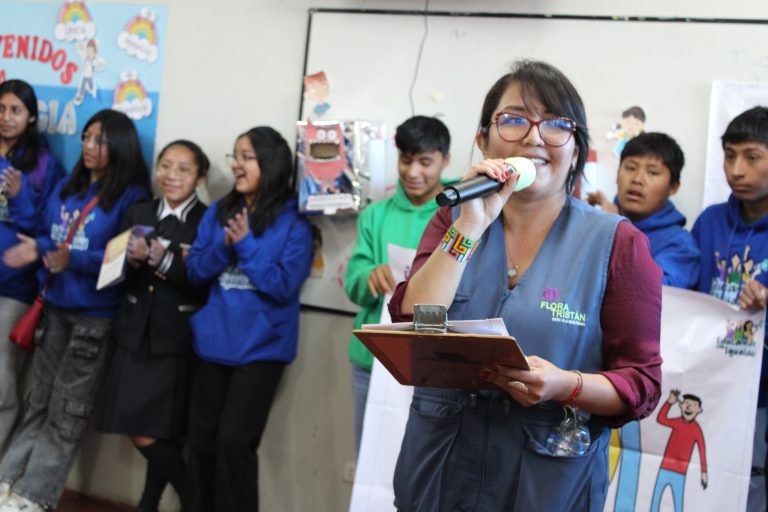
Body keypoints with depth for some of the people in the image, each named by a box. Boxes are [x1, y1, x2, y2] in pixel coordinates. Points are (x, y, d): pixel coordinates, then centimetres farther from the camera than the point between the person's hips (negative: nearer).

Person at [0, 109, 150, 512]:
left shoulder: (132, 197, -11)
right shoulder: (67, 188, 10)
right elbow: (52, 238, 12)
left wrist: (74, 259, -26)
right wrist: (37, 249, -10)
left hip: (96, 316, -6)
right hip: (56, 307, 6)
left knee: (67, 411, 4)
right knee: (38, 401, 12)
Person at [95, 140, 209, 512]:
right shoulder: (138, 213, 9)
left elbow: (206, 286, -14)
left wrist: (164, 261, -22)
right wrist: (133, 260, -13)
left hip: (178, 341, -5)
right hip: (135, 334, 5)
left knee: (153, 435, -1)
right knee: (140, 433, 7)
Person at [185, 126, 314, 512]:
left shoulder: (294, 222, -8)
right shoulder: (218, 212, 6)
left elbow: (284, 286, -14)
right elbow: (194, 271, 5)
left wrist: (246, 245, -18)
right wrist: (224, 247, -13)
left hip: (260, 348, -5)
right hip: (214, 343, 5)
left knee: (234, 441, -9)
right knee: (201, 437, 11)